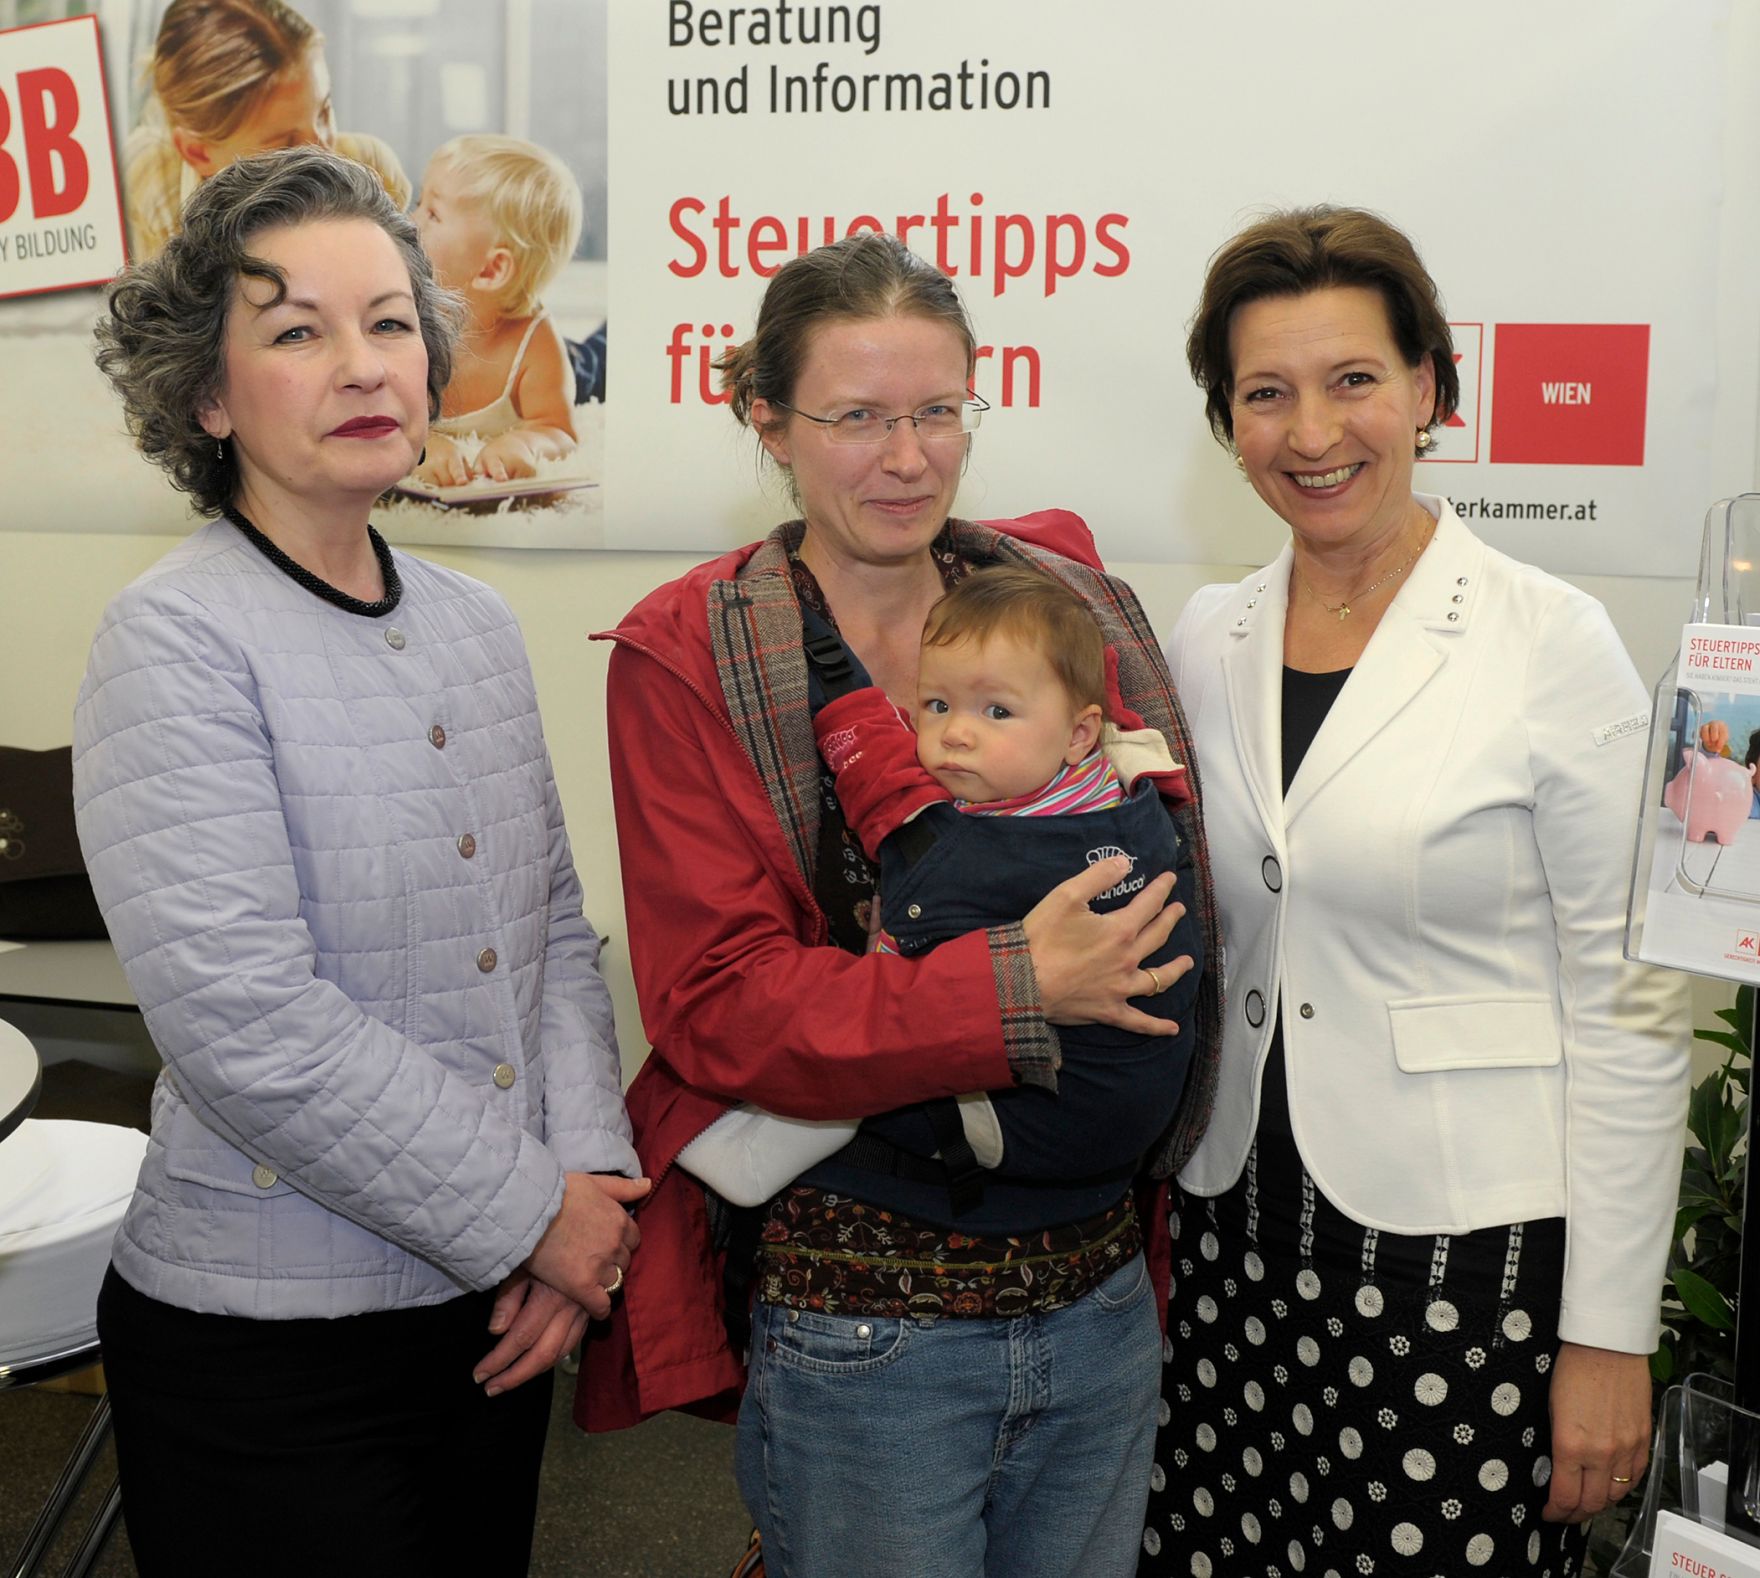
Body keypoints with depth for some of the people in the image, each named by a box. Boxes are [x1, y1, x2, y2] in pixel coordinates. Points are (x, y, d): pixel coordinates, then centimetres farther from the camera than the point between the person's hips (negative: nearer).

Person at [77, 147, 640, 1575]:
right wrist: (530, 1216, -16)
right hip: (270, 1345, -6)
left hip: (497, 1307, 6)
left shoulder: (474, 624, 6)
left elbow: (554, 925, 8)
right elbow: (246, 1022, -22)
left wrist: (590, 1179, -6)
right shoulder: (176, 640, -14)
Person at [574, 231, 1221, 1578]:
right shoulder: (688, 658, -7)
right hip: (856, 1322, -4)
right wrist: (1018, 991, -25)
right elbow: (716, 1003, -14)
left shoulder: (1067, 598, 4)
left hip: (1098, 1301, 5)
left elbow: (1161, 886, 15)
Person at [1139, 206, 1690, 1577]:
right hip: (1239, 1241, 5)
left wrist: (1609, 1333, -9)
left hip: (1468, 1255, -4)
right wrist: (1160, 1225, 13)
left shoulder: (1556, 645, -9)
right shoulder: (1206, 642, 5)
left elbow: (1631, 1010, -8)